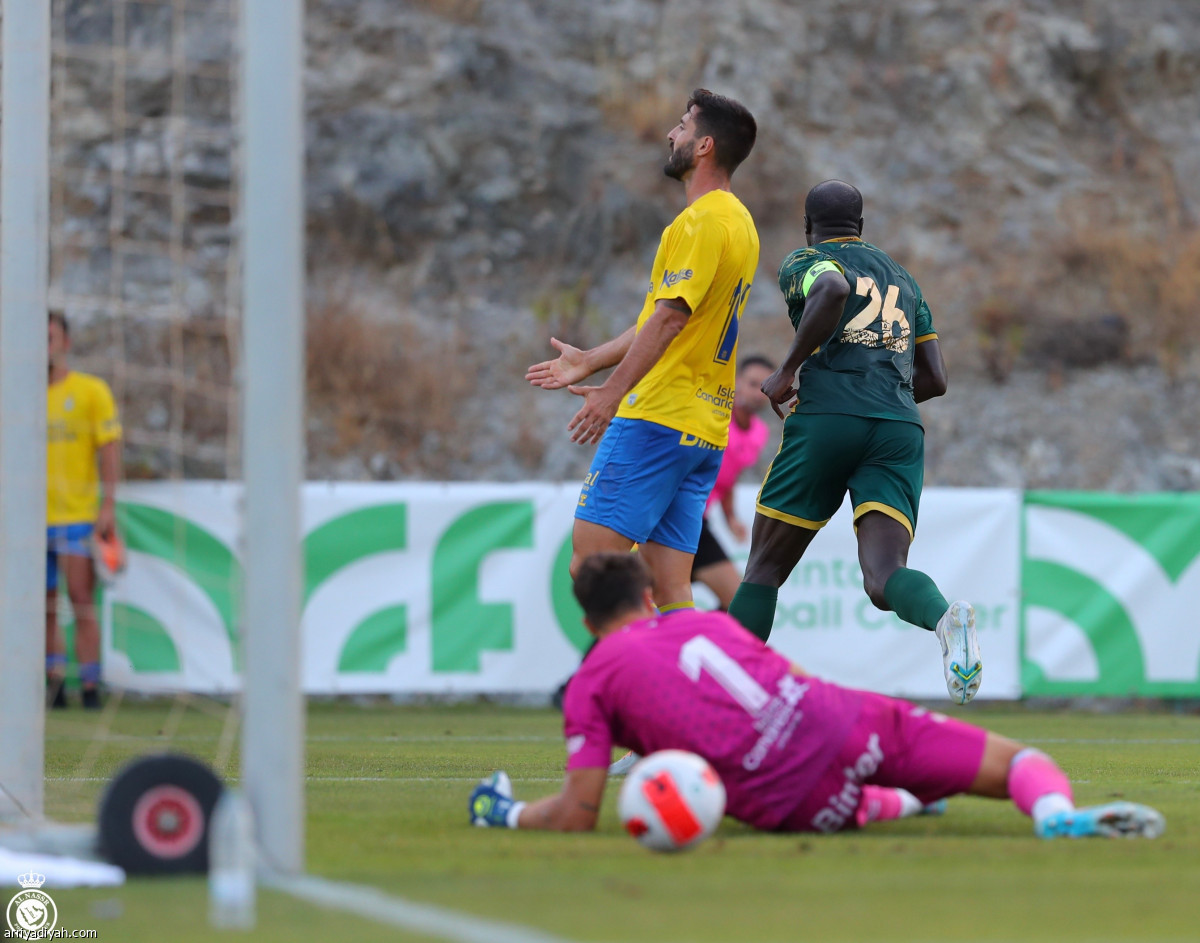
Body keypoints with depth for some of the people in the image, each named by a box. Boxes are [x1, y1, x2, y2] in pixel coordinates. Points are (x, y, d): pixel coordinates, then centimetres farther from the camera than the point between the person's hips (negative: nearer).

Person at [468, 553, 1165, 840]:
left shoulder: (590, 687, 10)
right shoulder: (706, 622, 22)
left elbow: (577, 816, 4)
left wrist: (507, 813, 24)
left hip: (790, 803, -1)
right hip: (840, 723, 1)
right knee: (1018, 760, 4)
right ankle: (1057, 811, -23)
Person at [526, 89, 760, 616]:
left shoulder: (702, 221, -10)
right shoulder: (739, 223, 20)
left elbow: (669, 317, -19)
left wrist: (613, 392, -19)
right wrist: (590, 362, 29)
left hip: (658, 416, -10)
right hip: (706, 428, 10)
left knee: (589, 562, -11)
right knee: (669, 586, 5)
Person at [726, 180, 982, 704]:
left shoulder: (804, 263, 10)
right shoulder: (902, 279, 28)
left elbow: (833, 289, -16)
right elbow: (934, 379, 24)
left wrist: (788, 371, -8)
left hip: (827, 420, -4)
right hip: (900, 429, 4)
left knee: (765, 568, 11)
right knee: (884, 577, -10)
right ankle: (946, 616, -44)